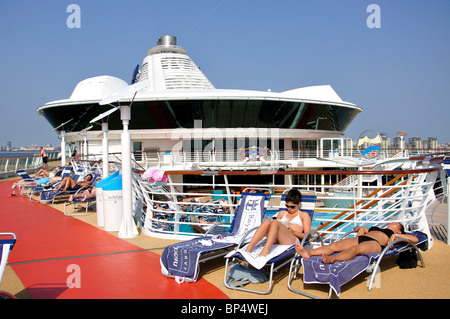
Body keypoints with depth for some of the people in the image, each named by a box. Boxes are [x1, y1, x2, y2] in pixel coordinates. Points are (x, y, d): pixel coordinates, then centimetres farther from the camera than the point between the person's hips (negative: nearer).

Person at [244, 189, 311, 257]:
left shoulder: (304, 215, 21)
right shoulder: (282, 213, 33)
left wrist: (293, 232, -6)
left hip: (292, 241, -3)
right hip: (276, 240, 4)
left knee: (275, 222, -31)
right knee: (266, 221, -28)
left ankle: (265, 251, -52)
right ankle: (249, 248, -43)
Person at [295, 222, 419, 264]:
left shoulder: (394, 236, 29)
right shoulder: (374, 228, 42)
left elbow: (415, 239, 19)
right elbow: (360, 228, 50)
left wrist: (396, 235, 10)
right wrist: (360, 228, 27)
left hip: (375, 243, -5)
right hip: (360, 239, 5)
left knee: (354, 249, -39)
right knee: (334, 245, -24)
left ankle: (331, 259, -68)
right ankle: (308, 252, -46)